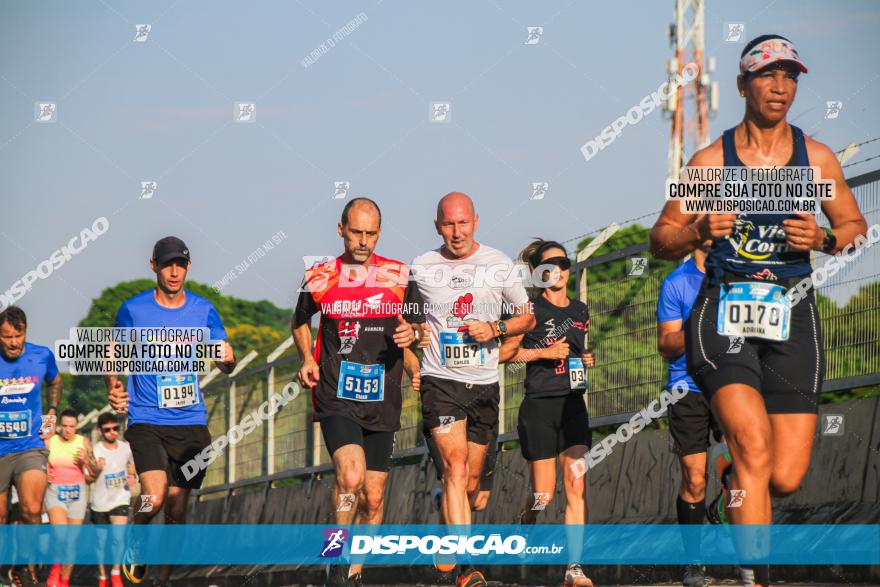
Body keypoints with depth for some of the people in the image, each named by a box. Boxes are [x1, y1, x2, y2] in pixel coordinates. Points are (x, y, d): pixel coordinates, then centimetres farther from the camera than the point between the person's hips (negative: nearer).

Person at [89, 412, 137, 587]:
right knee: (101, 540, 10)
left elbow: (132, 467, 19)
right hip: (99, 502, -1)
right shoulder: (95, 451, -11)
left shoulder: (126, 448, 0)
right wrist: (97, 469, -28)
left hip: (120, 500, 1)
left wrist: (133, 477, -2)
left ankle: (116, 573, -1)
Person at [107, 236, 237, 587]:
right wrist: (112, 387, -8)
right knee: (155, 497, -22)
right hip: (147, 422, -3)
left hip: (191, 424, 3)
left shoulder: (203, 310, 5)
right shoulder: (133, 310, -1)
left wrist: (227, 358, -18)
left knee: (177, 509, 4)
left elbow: (225, 365, 6)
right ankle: (134, 543, 8)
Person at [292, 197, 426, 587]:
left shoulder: (399, 276, 4)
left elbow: (420, 327, 13)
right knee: (351, 475, -24)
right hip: (336, 398, -2)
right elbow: (300, 321, 21)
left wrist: (412, 333, -10)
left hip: (382, 402, 2)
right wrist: (307, 358, 3)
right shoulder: (320, 278, 3)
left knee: (373, 497, 5)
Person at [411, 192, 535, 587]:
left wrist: (495, 328, -7)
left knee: (471, 482, 9)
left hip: (484, 384, 3)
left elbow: (527, 317, 11)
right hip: (440, 380, -2)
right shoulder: (422, 268, 2)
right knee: (456, 469, -19)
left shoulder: (499, 265, 3)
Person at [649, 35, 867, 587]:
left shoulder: (817, 158, 6)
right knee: (754, 445, -24)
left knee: (786, 476, -3)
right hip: (723, 313, -2)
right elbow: (661, 240, 7)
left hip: (792, 319, 2)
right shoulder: (711, 160, 3)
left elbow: (855, 225, 16)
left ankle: (736, 483, 34)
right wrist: (700, 230, -15)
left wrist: (823, 239, -6)